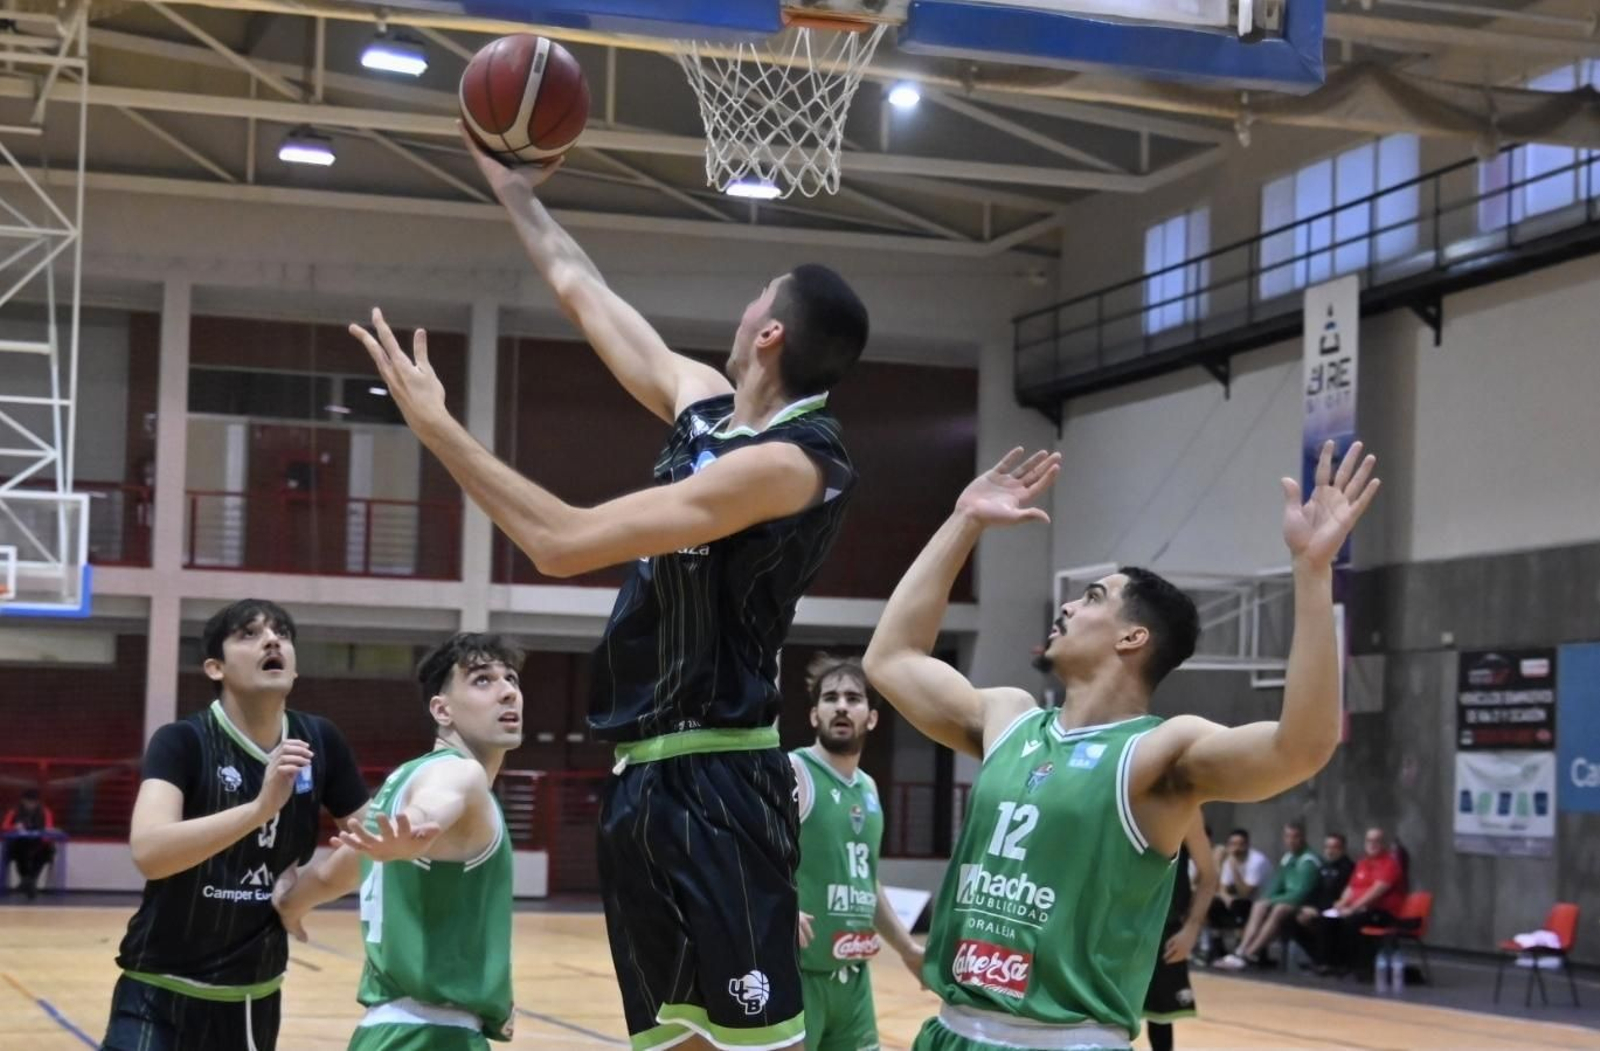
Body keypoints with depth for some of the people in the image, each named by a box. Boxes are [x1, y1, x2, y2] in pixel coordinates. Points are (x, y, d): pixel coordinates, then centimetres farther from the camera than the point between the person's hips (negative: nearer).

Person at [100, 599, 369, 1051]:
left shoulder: (319, 742, -1)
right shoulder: (182, 742, -14)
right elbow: (148, 852, -30)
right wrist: (261, 806, -39)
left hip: (256, 998, 5)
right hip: (163, 996, -5)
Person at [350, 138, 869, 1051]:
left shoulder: (792, 461, -16)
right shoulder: (707, 405, 10)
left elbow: (566, 543, -21)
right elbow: (581, 291, 26)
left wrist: (438, 427, -15)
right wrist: (516, 189, 33)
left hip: (714, 788, -9)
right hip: (645, 778, 9)